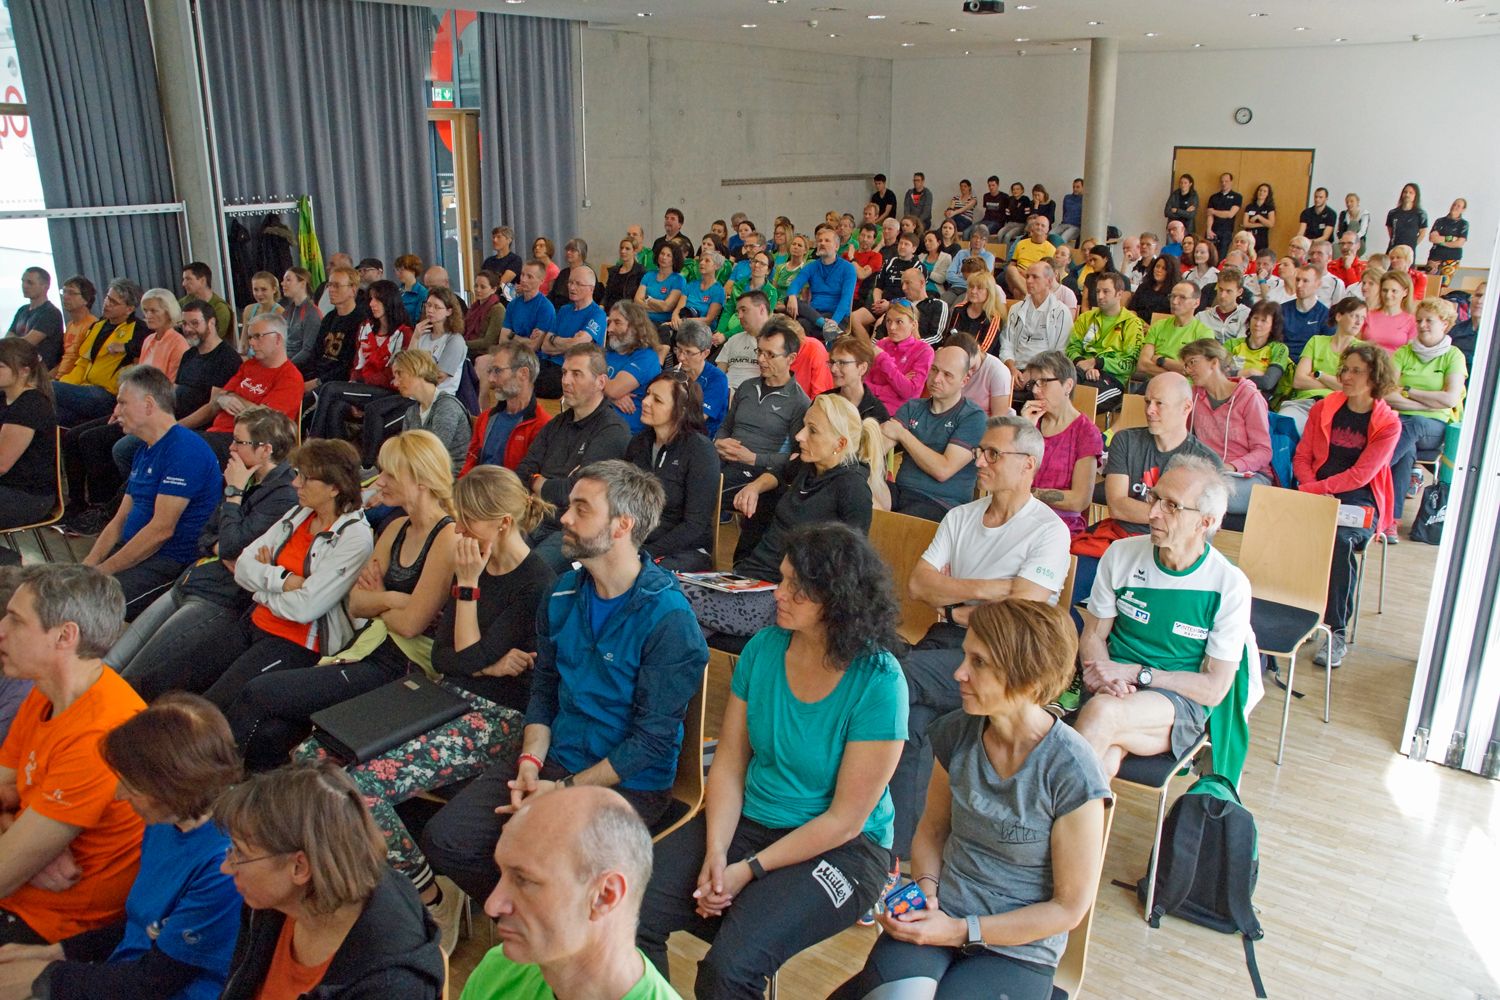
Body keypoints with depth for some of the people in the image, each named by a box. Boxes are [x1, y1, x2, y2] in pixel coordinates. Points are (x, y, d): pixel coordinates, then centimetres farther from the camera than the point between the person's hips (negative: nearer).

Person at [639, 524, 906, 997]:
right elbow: (730, 762, 1)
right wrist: (716, 854, -14)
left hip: (842, 849, -5)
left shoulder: (878, 683, -19)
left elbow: (846, 819, -15)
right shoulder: (763, 648, -3)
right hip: (749, 819, 5)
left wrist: (749, 870, -16)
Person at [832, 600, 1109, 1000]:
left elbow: (1069, 906, -9)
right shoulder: (956, 733, -4)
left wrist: (961, 932, -12)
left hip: (1016, 949, -3)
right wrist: (926, 889, -7)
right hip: (938, 914, 3)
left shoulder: (1071, 773, -17)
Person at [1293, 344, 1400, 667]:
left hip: (1360, 500, -2)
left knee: (1340, 539, -34)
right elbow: (1302, 456, 9)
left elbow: (1360, 475, -9)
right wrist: (1313, 489, -9)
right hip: (1318, 494, 3)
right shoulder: (1323, 409, 10)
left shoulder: (1388, 424, -1)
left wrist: (1315, 488, -16)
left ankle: (1336, 633, -24)